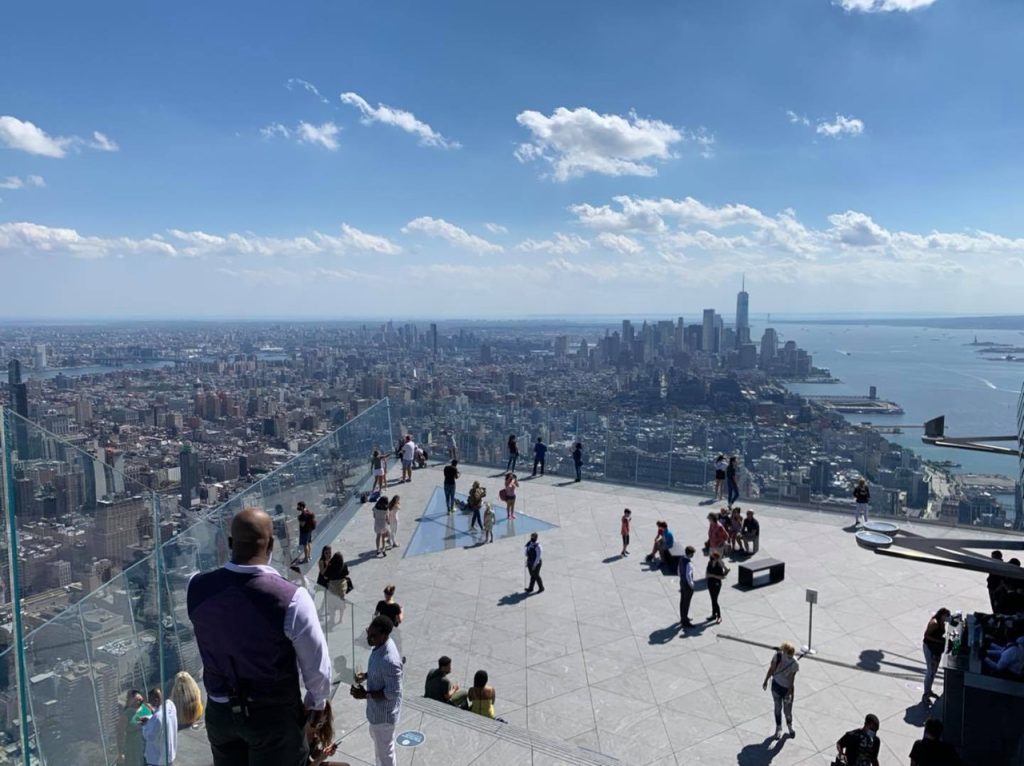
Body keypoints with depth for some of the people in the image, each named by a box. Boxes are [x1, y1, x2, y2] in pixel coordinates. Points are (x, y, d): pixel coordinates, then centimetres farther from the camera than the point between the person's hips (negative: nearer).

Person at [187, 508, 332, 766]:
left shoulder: (198, 588, -16)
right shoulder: (291, 598, -29)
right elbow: (317, 664, -16)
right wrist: (317, 701, 3)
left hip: (220, 711, 4)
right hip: (274, 716, -4)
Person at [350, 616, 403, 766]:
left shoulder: (389, 660, -37)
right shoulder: (380, 644, -9)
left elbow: (392, 693, -28)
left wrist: (365, 694, -25)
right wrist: (365, 676, -5)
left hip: (384, 712, -9)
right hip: (377, 708, 9)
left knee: (385, 749, 14)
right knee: (377, 739, 31)